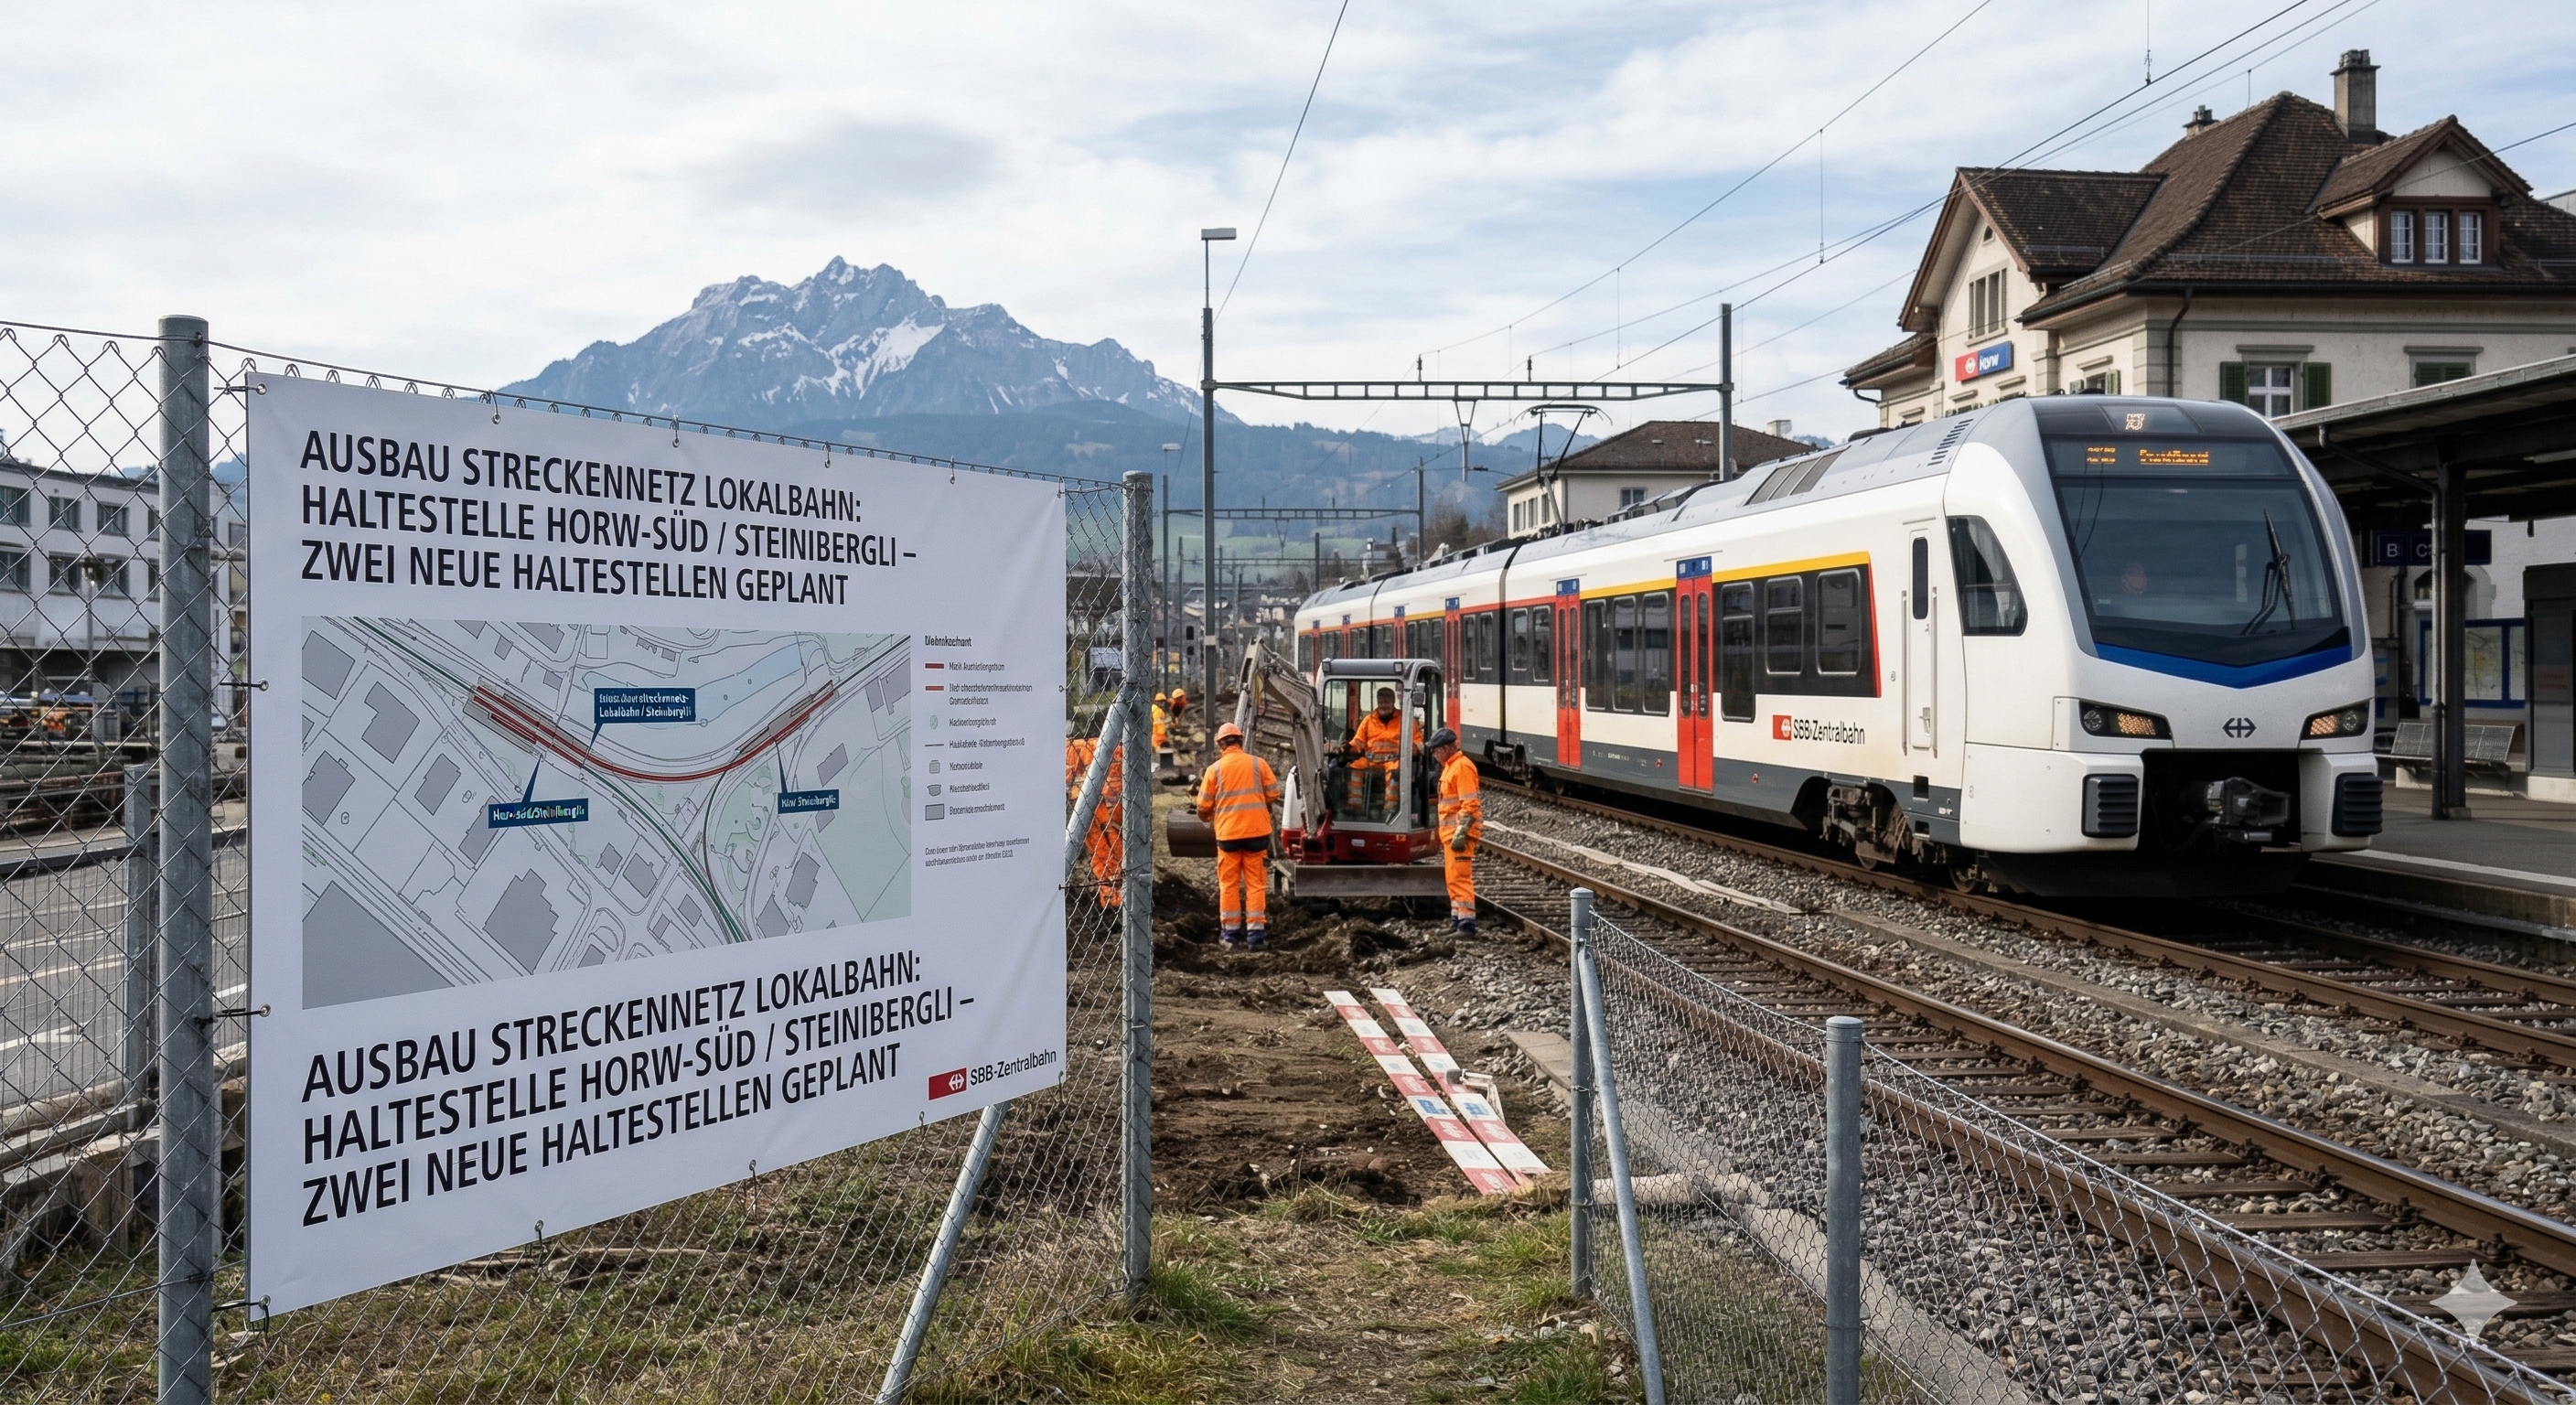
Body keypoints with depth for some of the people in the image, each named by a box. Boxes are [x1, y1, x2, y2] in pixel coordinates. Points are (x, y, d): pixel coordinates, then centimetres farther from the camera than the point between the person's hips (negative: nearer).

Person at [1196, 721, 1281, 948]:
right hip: (1257, 830, 0)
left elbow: (1204, 806, 1)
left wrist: (1207, 817, 24)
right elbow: (1273, 795, 2)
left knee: (1228, 883, 10)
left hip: (1228, 832, 0)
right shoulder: (1258, 764, 0)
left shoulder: (1215, 769, -1)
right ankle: (1256, 932, 3)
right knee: (1256, 882, 6)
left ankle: (1230, 931, 13)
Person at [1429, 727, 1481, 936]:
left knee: (1460, 877, -12)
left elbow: (1470, 805, -20)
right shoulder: (1449, 766, 18)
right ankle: (1457, 921, 22)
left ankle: (1467, 924, -12)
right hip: (1450, 832, 11)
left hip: (1459, 833, -11)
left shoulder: (1462, 767, -14)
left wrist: (1461, 834, -24)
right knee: (1452, 878, 14)